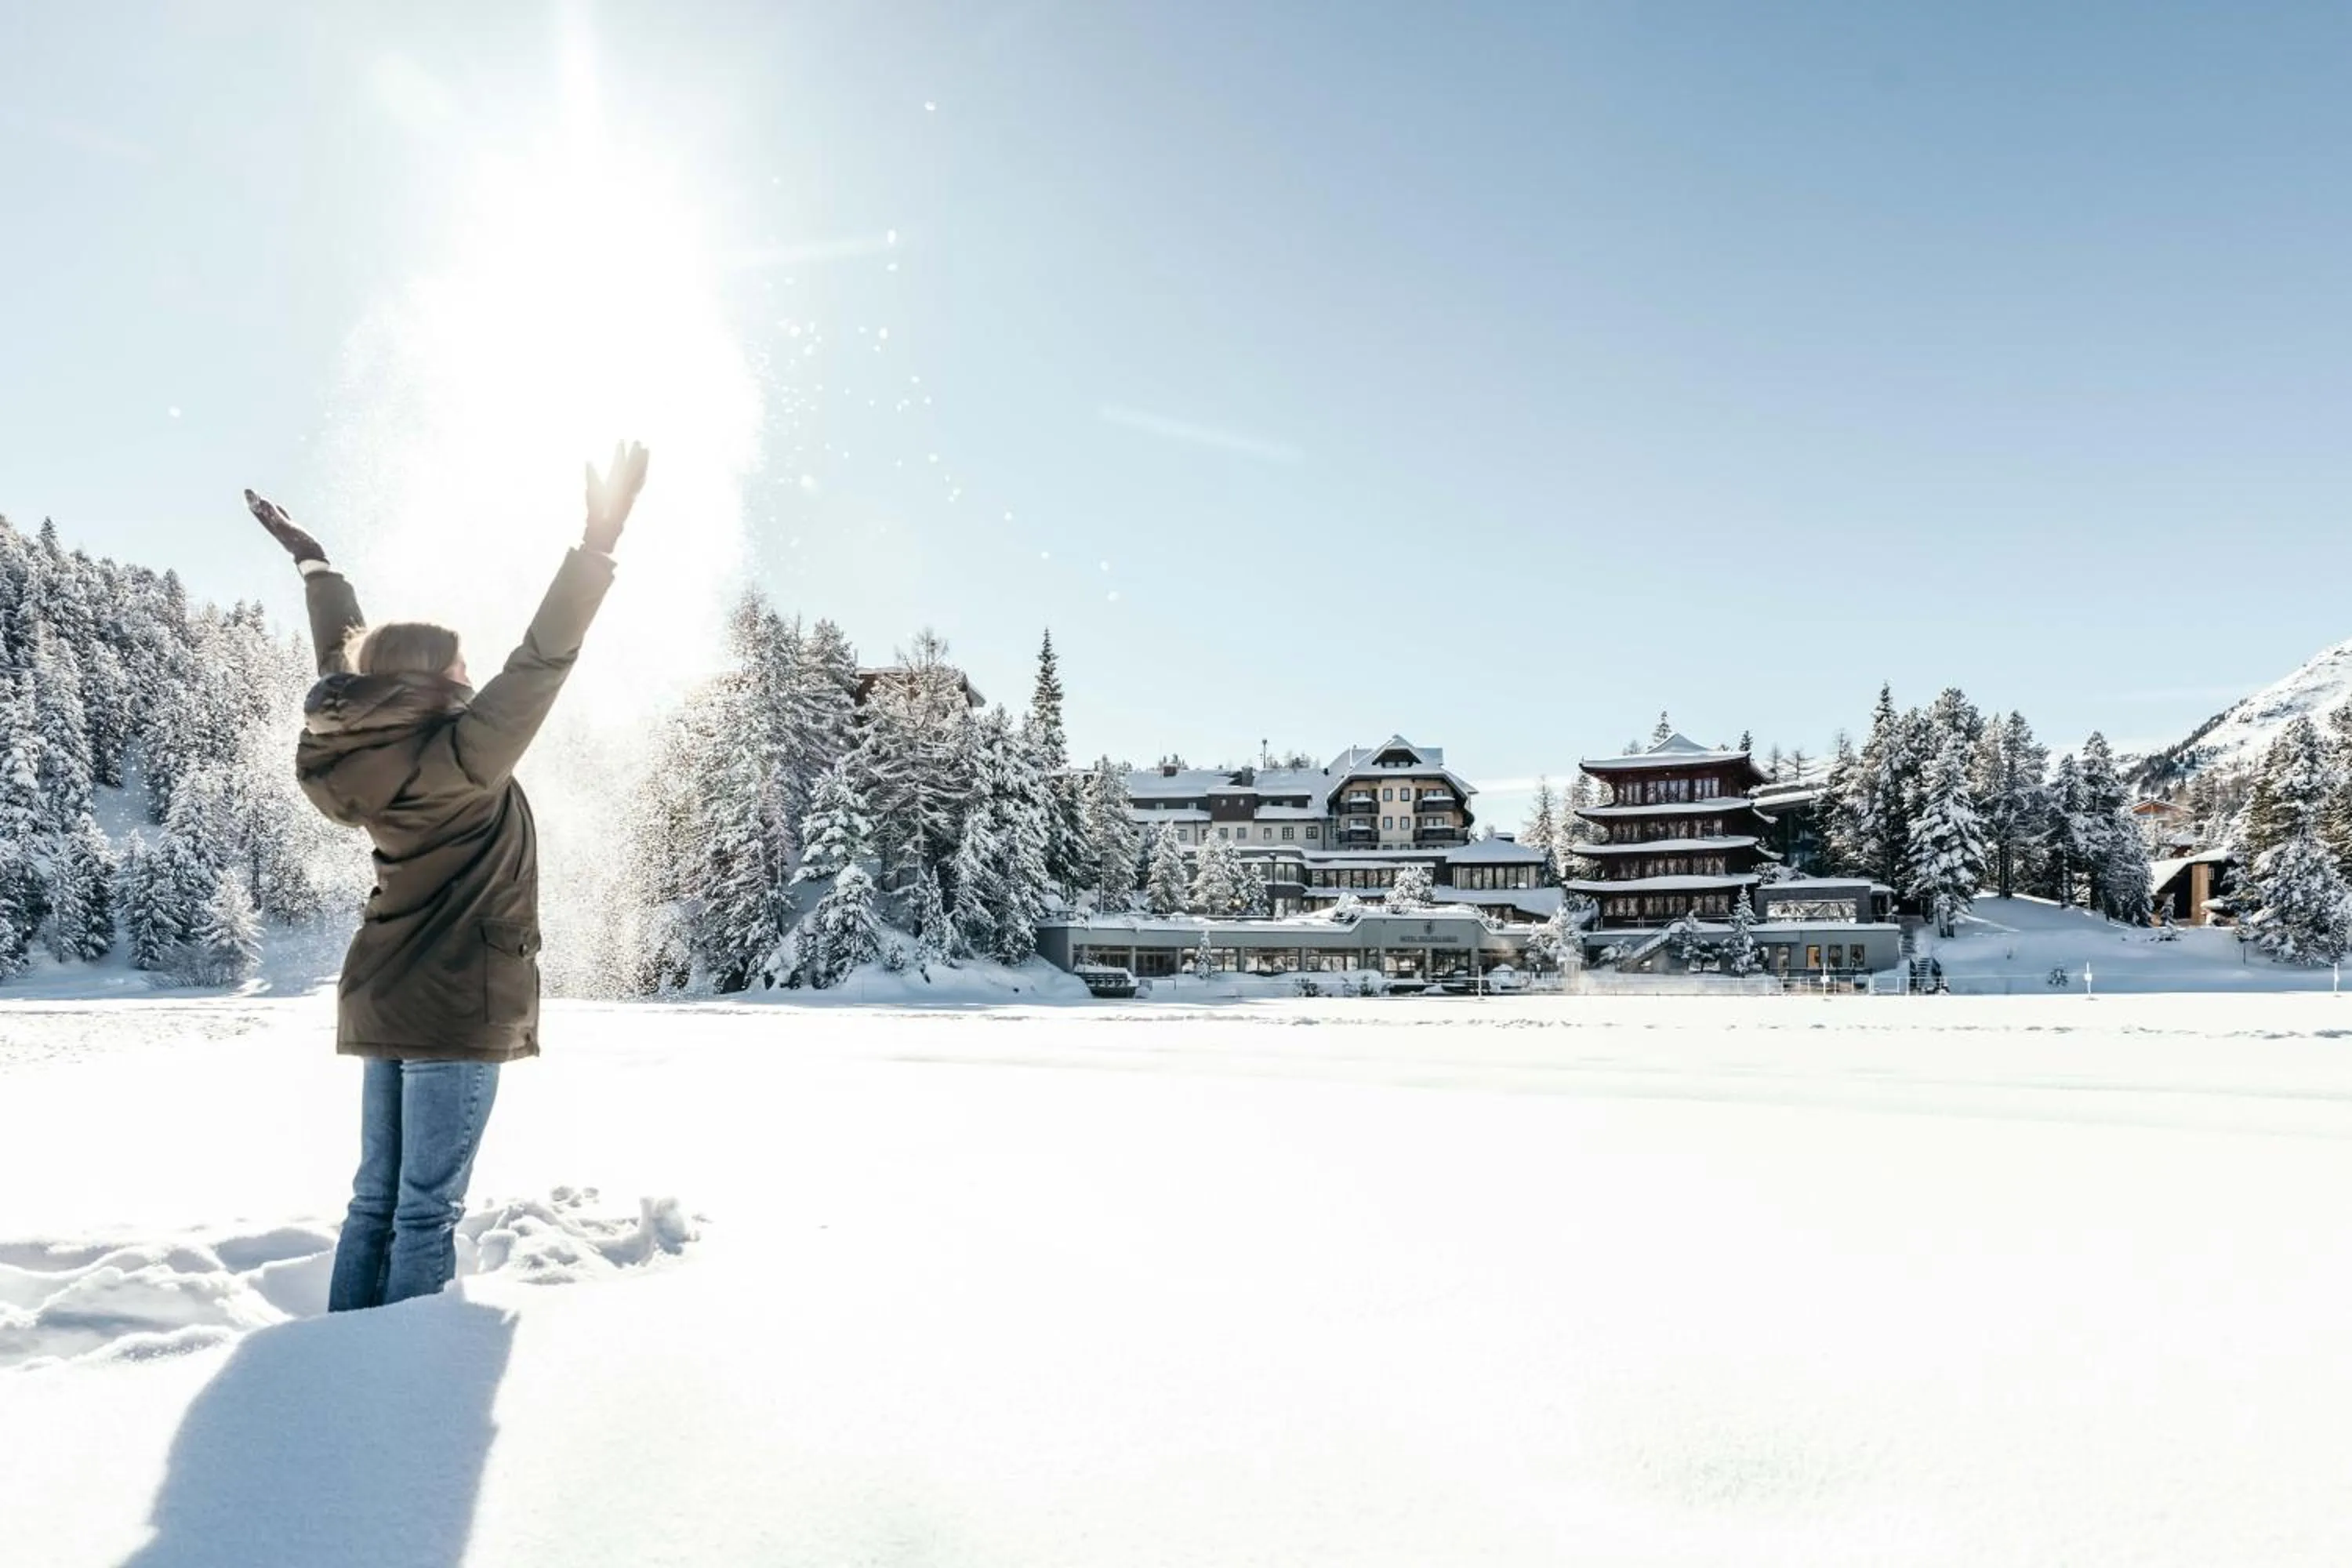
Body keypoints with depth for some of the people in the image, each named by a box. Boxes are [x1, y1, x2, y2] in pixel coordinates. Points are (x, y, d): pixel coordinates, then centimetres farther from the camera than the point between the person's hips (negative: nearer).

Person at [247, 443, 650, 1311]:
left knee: (377, 1197, 14)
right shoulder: (460, 758, -16)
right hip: (457, 1007, -8)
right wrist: (601, 538, -22)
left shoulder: (365, 748, 5)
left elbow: (347, 664, 21)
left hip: (383, 1002, 9)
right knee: (428, 1209, -3)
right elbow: (539, 662, -21)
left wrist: (314, 562, 34)